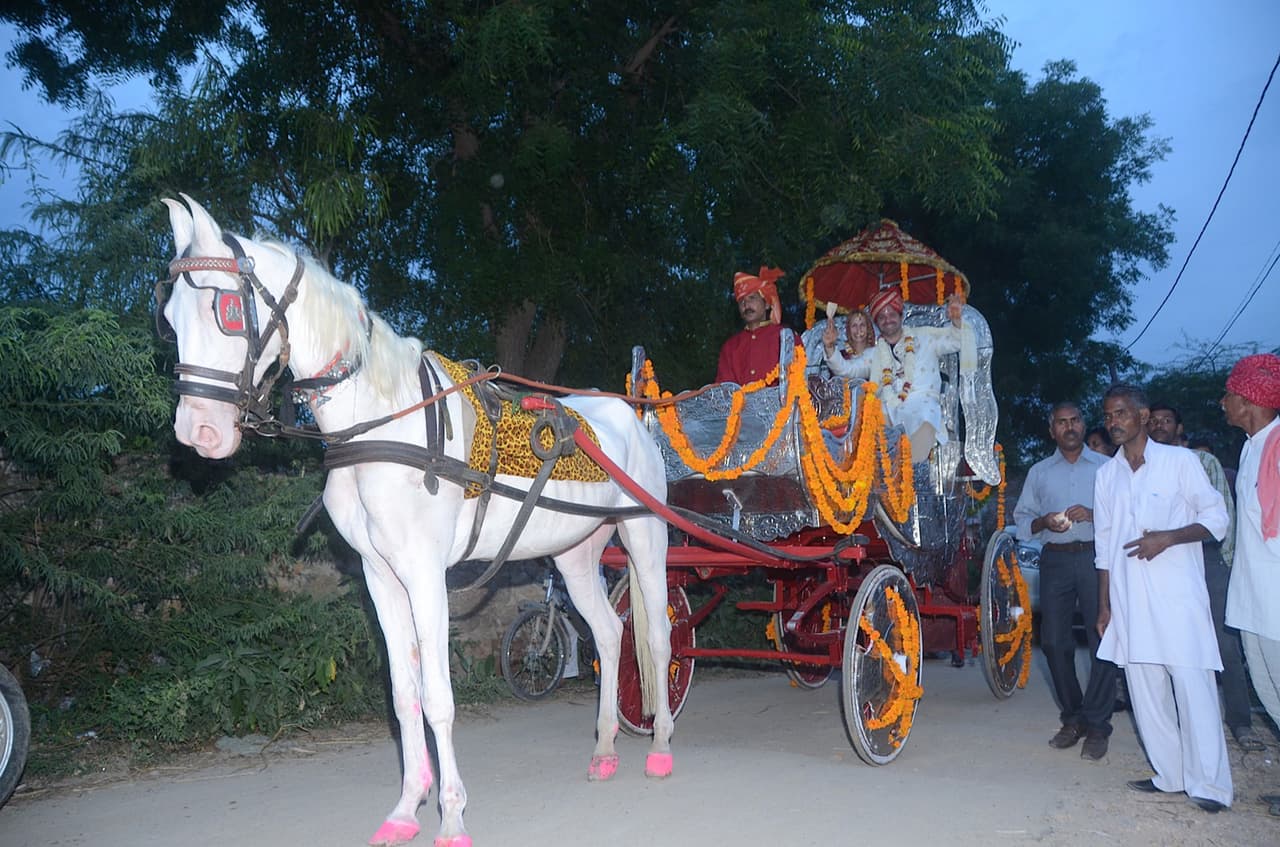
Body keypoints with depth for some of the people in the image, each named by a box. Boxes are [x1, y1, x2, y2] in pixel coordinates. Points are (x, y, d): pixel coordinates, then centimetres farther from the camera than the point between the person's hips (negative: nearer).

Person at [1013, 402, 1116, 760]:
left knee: (1102, 640, -8)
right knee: (1053, 640, 2)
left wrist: (1093, 515, -14)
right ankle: (1072, 717, 17)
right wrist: (1043, 522, -5)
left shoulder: (1106, 467, 9)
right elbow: (1021, 519, 15)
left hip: (1096, 558, -3)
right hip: (1055, 560, 3)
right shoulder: (1039, 472, 17)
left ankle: (1096, 726, -1)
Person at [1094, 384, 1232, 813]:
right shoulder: (1106, 474, 14)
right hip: (1129, 598, 5)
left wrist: (1168, 538, -15)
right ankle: (1169, 774, 15)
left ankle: (1208, 783, 0)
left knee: (1192, 685, -7)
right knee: (1145, 689, 5)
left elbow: (1216, 517, 0)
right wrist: (1104, 604, 14)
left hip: (1178, 595, -4)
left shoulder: (1179, 460, 1)